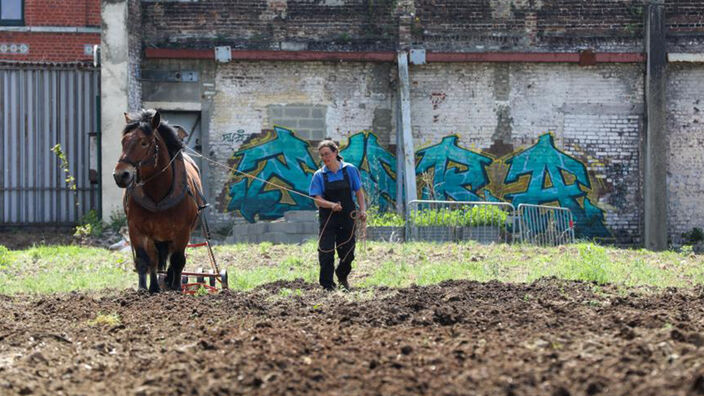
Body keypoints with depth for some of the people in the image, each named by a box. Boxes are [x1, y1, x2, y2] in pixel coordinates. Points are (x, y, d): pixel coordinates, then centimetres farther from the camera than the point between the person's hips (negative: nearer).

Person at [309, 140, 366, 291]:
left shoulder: (350, 170, 1)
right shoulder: (319, 175, -1)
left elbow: (359, 192, 6)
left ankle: (342, 276, 36)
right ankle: (327, 285, 3)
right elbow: (317, 199, -7)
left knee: (348, 253, 7)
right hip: (327, 218, -1)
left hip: (347, 216, 1)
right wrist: (332, 205, -26)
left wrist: (362, 210, -8)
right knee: (326, 252, -7)